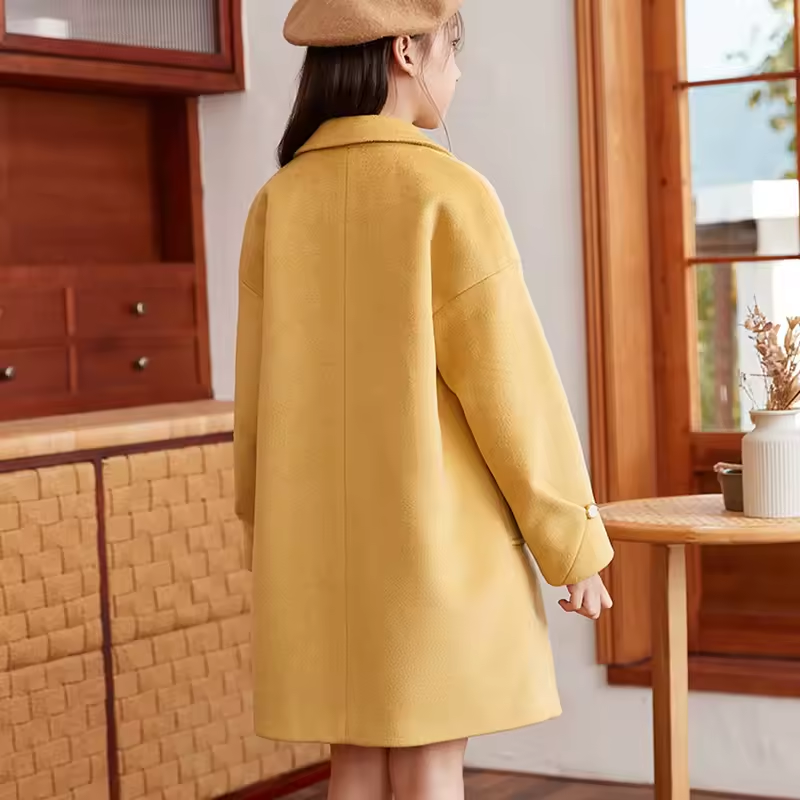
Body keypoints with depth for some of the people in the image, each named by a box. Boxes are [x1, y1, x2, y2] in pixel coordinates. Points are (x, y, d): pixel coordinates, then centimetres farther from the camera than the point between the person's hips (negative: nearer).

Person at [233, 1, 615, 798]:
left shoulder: (276, 205, 2)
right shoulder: (450, 194, -14)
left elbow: (261, 392, 6)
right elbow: (513, 384, -14)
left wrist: (270, 544, 16)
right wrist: (577, 544, -6)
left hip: (325, 536, 5)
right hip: (437, 533, -5)